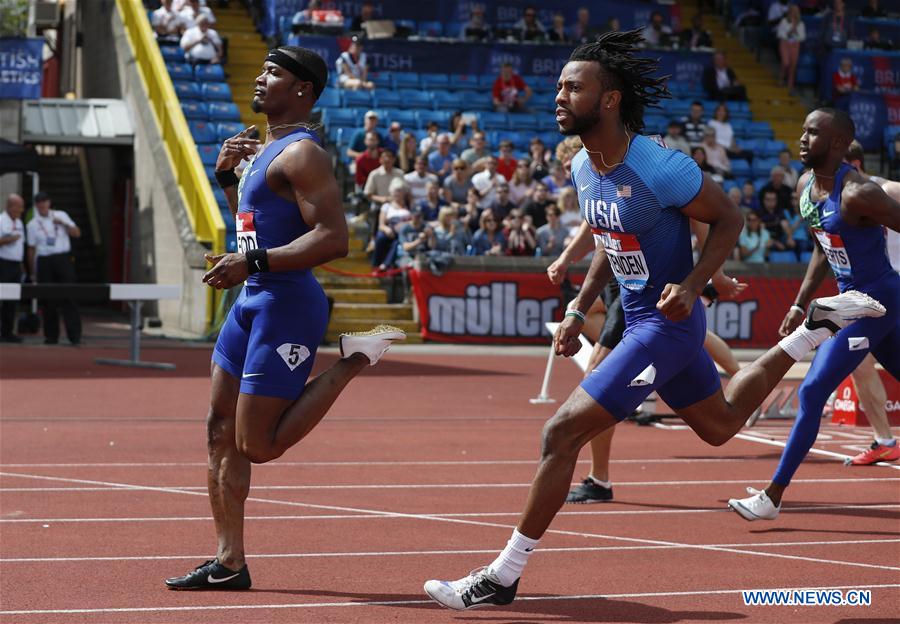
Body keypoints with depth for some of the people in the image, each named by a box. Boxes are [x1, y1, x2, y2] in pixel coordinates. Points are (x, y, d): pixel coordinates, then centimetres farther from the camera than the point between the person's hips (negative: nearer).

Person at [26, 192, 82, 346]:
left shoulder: (60, 216, 9)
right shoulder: (32, 225, 7)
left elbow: (77, 233, 6)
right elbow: (31, 249, 7)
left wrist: (63, 224, -11)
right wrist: (32, 271, 4)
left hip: (63, 259, -1)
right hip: (44, 262, 1)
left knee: (69, 296, -7)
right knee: (47, 300, 2)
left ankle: (74, 335, -9)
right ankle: (51, 336, 10)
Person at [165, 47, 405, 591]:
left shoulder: (302, 154, -15)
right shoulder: (266, 149, 16)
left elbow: (334, 240, -24)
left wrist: (252, 263, -25)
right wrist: (227, 175, 12)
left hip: (287, 306, -10)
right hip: (253, 303, 10)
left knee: (258, 445, -8)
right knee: (221, 433, 8)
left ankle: (354, 359, 2)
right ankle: (229, 563, 13)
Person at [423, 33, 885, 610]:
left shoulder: (660, 168, -25)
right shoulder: (583, 168, 1)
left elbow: (730, 218, -12)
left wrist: (692, 286, -24)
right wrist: (579, 312, 10)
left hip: (666, 324, -9)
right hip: (639, 319, 9)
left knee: (562, 433, -14)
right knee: (720, 424, 29)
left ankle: (503, 578, -6)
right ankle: (818, 326, 41)